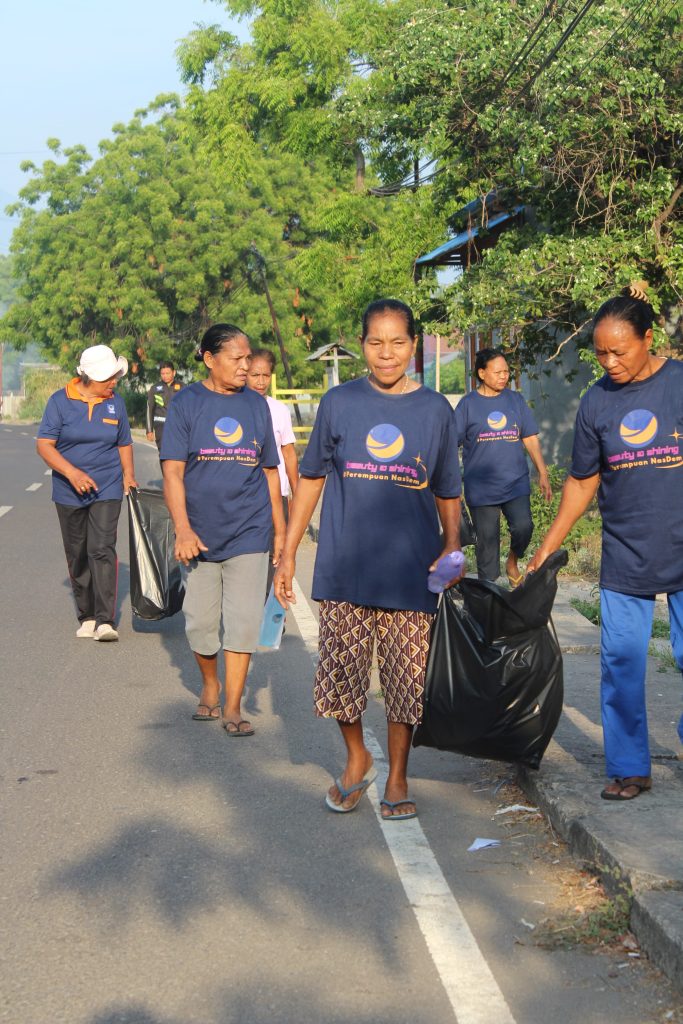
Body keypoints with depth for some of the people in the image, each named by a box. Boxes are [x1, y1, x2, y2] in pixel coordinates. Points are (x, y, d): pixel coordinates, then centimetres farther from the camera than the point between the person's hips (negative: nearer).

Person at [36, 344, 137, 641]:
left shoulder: (116, 402, 4)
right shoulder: (60, 401, -5)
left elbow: (124, 444, 17)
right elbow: (44, 444, -9)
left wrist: (128, 475, 4)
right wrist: (72, 472, -21)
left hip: (107, 491, 0)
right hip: (69, 493, 0)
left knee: (102, 550, -14)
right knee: (77, 557, 8)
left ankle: (105, 621, -17)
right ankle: (86, 617, 22)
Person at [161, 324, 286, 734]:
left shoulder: (256, 404, 6)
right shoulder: (186, 403, -2)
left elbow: (270, 471, 13)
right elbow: (173, 471, -8)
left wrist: (280, 530, 12)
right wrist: (183, 530, -19)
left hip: (249, 531, 1)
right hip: (201, 534, -1)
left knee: (243, 623, -3)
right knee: (201, 623, 9)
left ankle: (233, 707, 5)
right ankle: (210, 686, 33)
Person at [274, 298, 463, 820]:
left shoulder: (435, 410, 3)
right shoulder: (339, 403, 2)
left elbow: (448, 492, 10)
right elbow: (311, 478, 8)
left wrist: (452, 549, -4)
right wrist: (289, 553, 5)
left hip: (410, 571, 0)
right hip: (345, 567, 0)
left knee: (405, 679, 5)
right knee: (341, 673, 6)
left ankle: (398, 778, 23)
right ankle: (357, 760, 32)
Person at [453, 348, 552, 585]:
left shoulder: (515, 400, 8)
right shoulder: (468, 404, 1)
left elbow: (530, 439, 12)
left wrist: (543, 473, 6)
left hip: (516, 483, 1)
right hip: (481, 488, -1)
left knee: (523, 527, -19)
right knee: (487, 542, 2)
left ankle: (513, 562, 10)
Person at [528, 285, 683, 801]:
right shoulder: (596, 402, 4)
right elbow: (583, 481, 12)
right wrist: (548, 545, 11)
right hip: (624, 559, 3)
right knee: (621, 661, 3)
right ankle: (629, 768, 15)